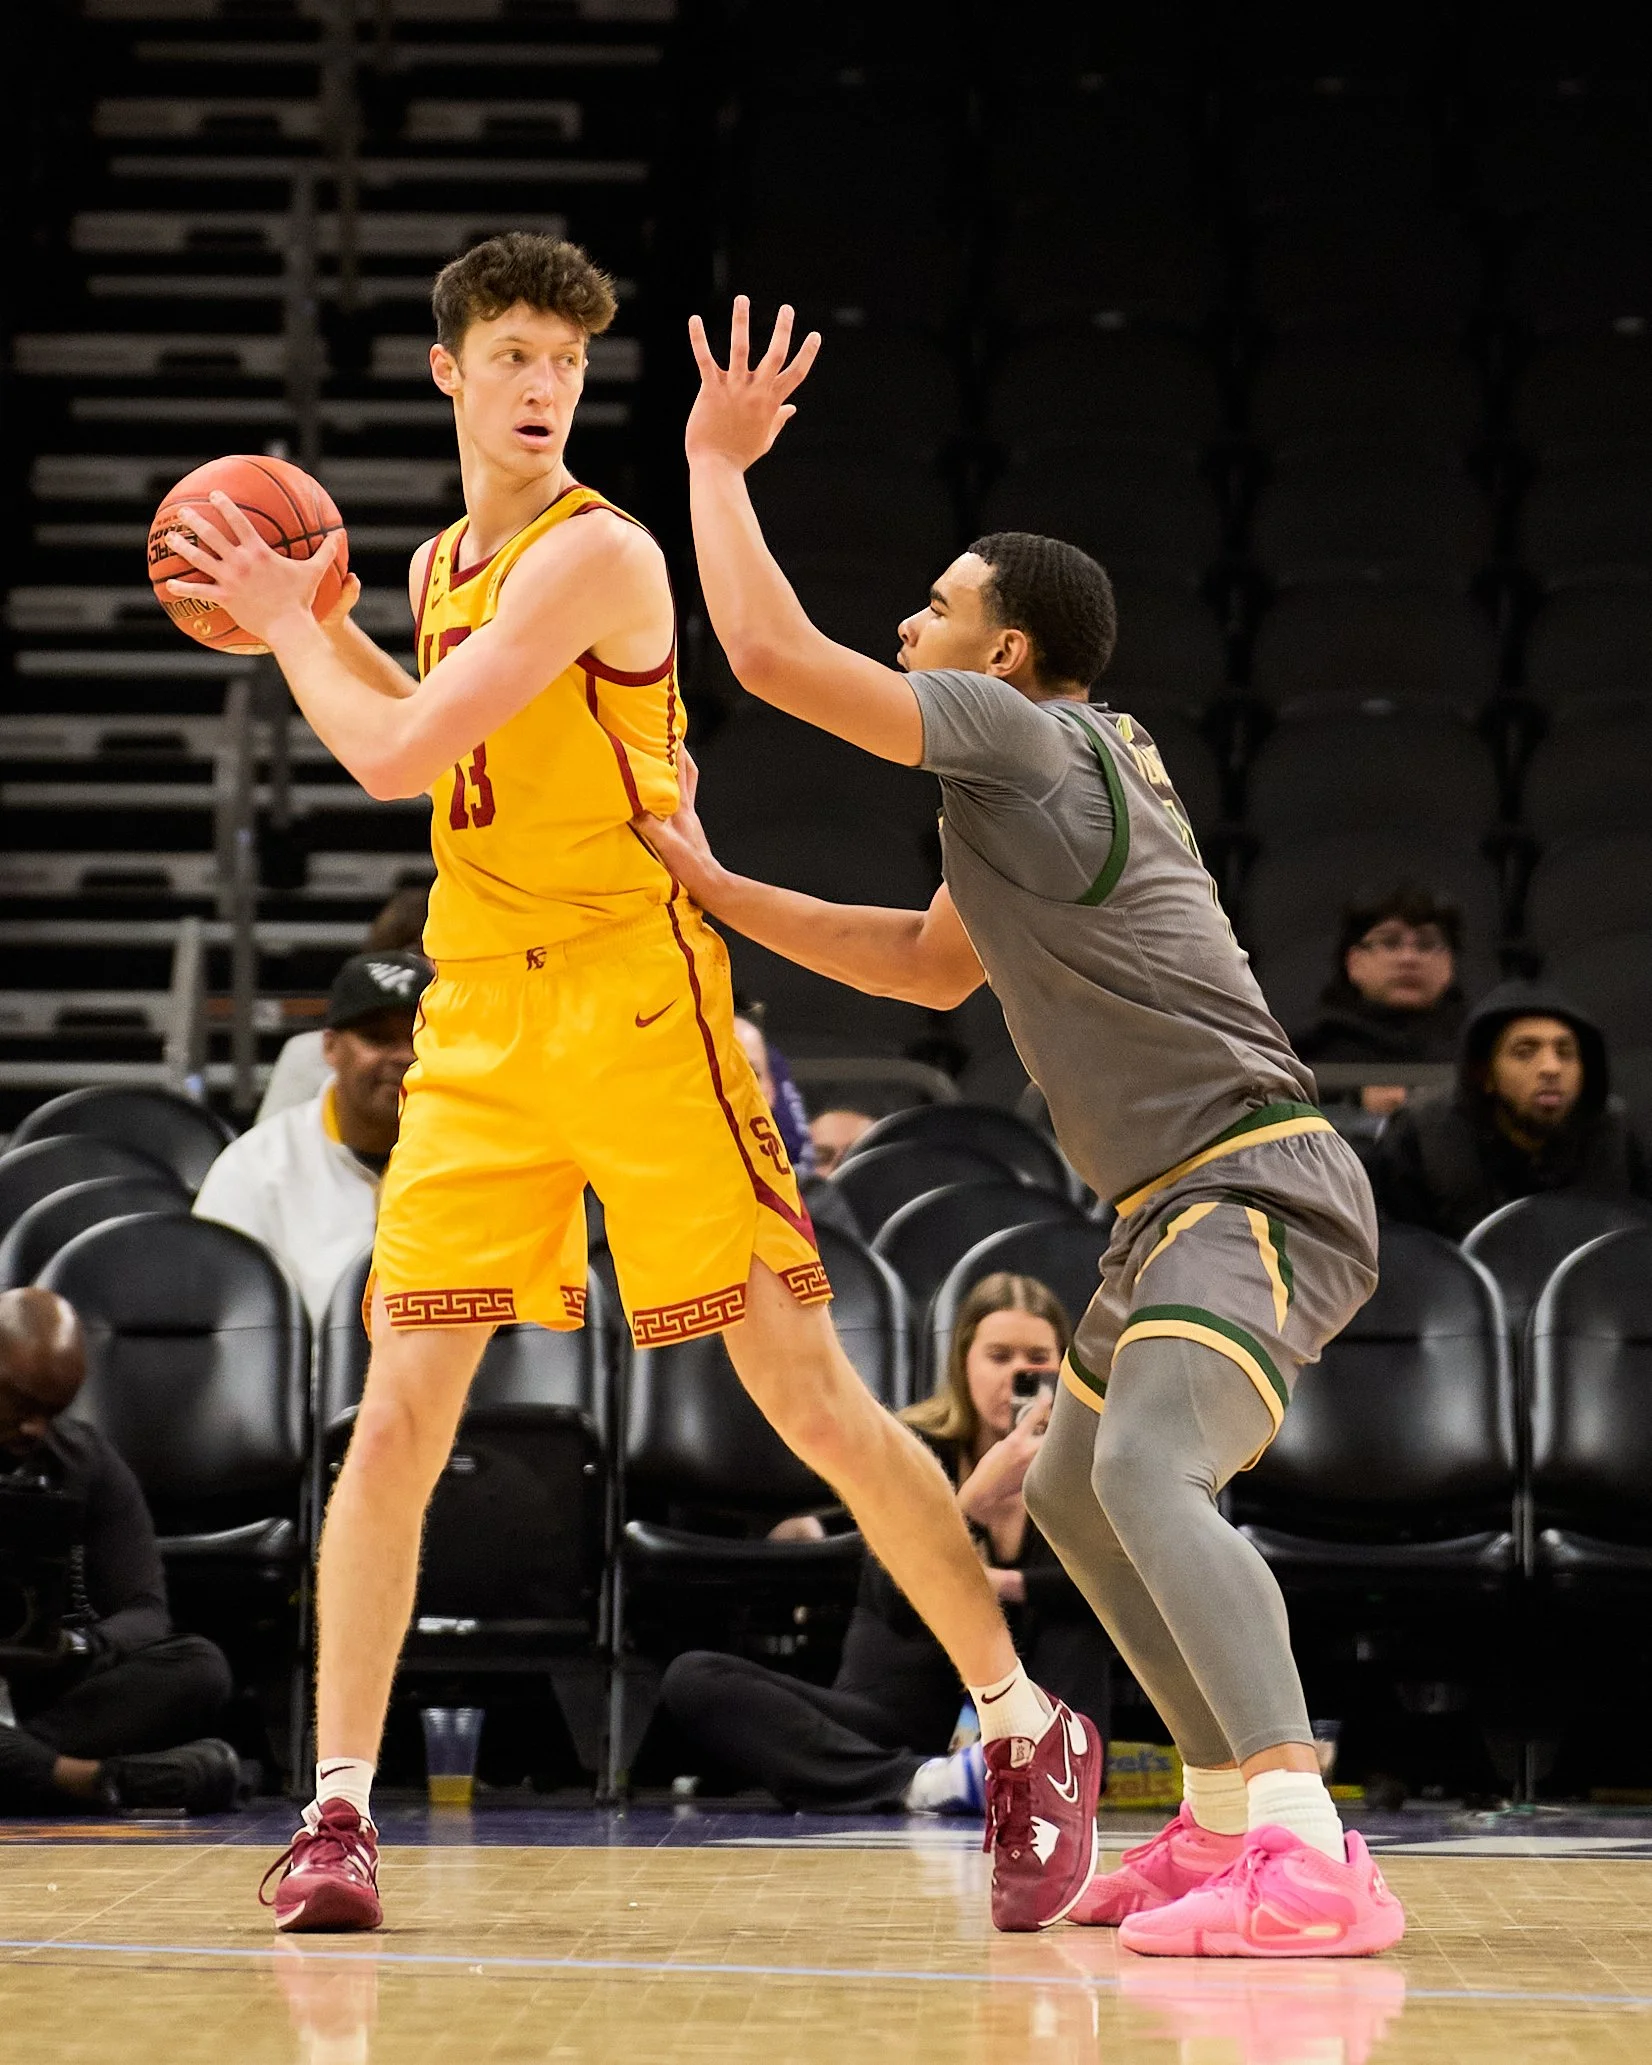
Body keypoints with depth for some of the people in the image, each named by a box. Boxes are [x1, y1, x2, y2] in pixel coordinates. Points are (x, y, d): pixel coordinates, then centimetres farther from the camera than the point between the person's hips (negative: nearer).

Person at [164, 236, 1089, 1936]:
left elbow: (399, 759, -17)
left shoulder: (596, 554, -11)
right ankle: (336, 1810, 2)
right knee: (397, 1415, -2)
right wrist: (318, 624, 20)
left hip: (635, 1007, -7)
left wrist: (283, 626, -1)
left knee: (806, 1390, -6)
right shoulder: (442, 566, 15)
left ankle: (1030, 1727, 5)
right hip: (476, 1022, 7)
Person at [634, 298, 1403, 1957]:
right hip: (1190, 1201, 11)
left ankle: (1309, 1858, -43)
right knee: (1072, 1494, 23)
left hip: (1255, 1187, -11)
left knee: (1148, 1471, -31)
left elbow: (770, 652, -16)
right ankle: (1221, 1819, 28)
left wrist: (716, 462, -2)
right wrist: (714, 892, 24)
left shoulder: (1025, 734, -10)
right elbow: (935, 966, 30)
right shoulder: (1052, 770, 20)